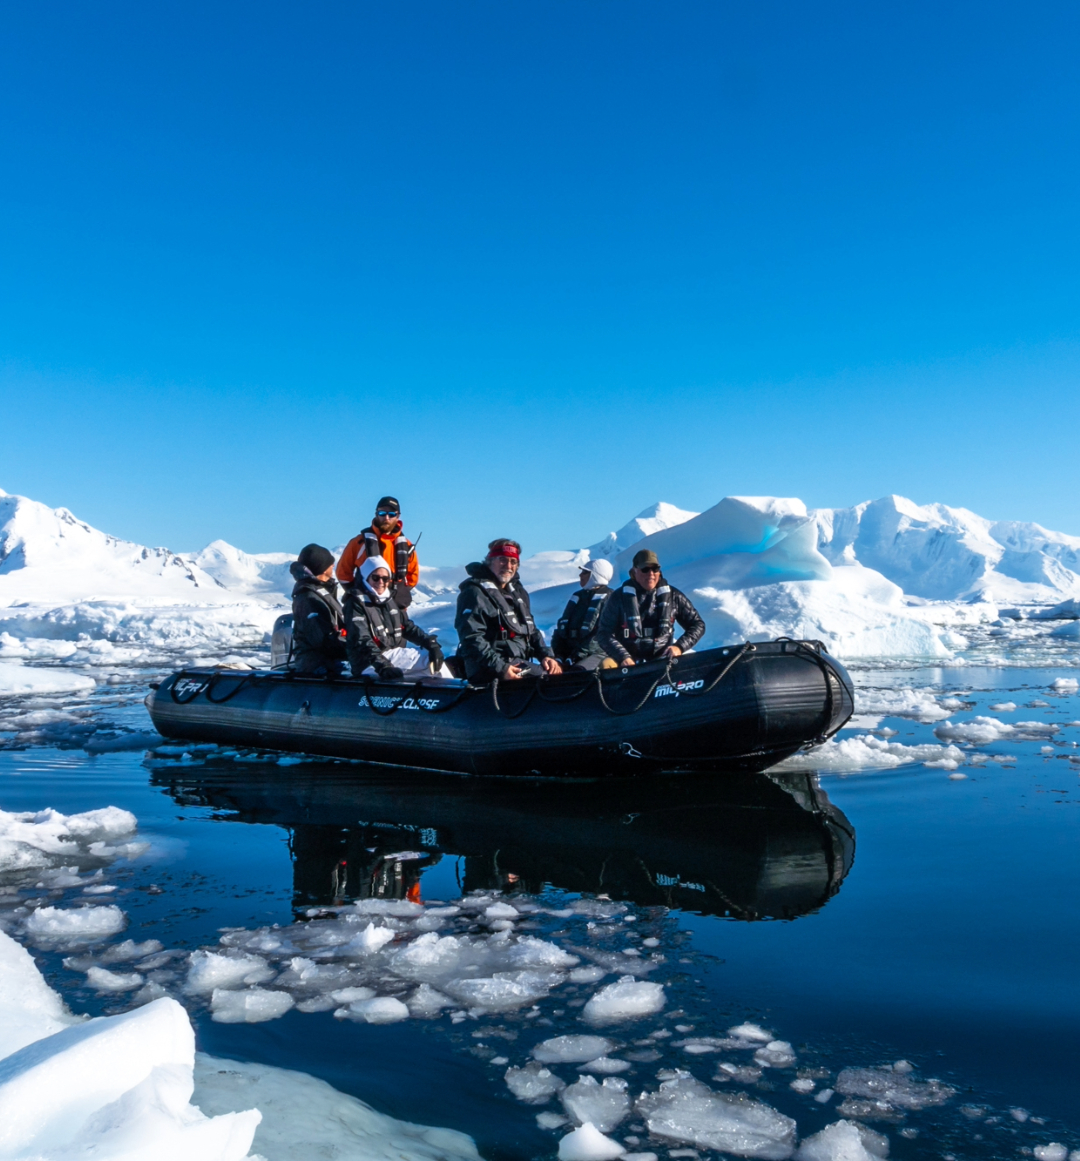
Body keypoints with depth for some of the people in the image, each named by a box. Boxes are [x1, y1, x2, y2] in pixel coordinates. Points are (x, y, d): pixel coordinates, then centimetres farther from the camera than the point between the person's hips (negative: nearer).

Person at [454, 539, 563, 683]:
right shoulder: (475, 593, -6)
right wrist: (500, 668, -25)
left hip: (520, 664, 9)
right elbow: (471, 639, -16)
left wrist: (545, 655, 6)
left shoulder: (518, 593, 22)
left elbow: (531, 631, 26)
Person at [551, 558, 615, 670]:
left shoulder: (609, 599, 0)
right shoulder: (577, 597, 22)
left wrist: (577, 655, -18)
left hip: (596, 653, -6)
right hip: (568, 652, 6)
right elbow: (561, 627, 17)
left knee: (579, 670, -36)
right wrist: (558, 655, 0)